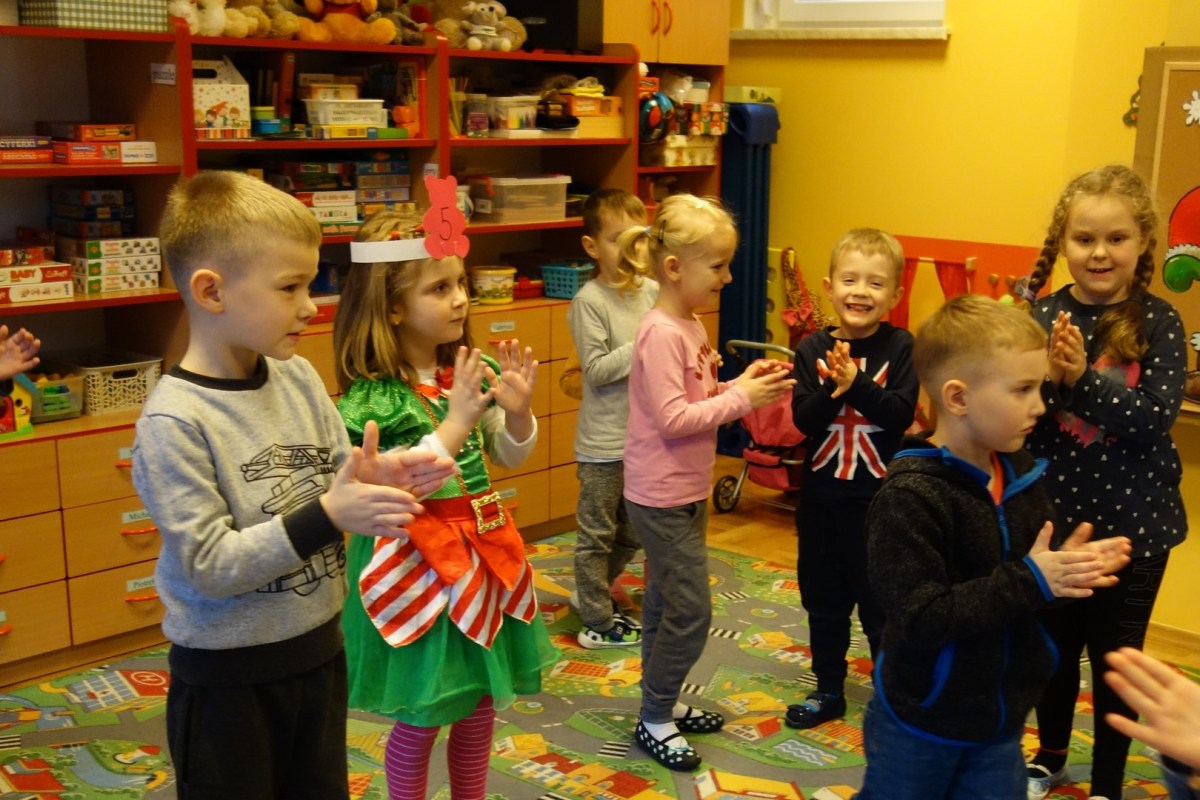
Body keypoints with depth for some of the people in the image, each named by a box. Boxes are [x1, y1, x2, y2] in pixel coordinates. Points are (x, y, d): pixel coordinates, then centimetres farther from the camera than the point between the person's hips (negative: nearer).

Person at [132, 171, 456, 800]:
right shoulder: (173, 422, -20)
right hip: (227, 677, -6)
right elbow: (209, 565, -23)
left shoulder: (298, 378, -3)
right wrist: (328, 516, -28)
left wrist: (374, 481, -17)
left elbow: (335, 478, 5)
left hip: (319, 648, 6)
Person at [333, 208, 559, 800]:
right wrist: (455, 423, -27)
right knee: (420, 721, 9)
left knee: (480, 706, 19)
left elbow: (510, 456, 11)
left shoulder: (472, 372, 0)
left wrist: (517, 411, -10)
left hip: (482, 551, 6)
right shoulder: (370, 398, -18)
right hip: (417, 566, -6)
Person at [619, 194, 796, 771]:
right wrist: (742, 399, -20)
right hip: (662, 498, -9)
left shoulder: (689, 326, 7)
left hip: (683, 494, 9)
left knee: (665, 604, 19)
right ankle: (654, 721, 13)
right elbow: (673, 418, -25)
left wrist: (743, 384, -2)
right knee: (689, 611, -3)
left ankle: (664, 702, 32)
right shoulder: (661, 333, -21)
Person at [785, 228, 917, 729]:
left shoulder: (900, 347, -8)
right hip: (821, 497, 3)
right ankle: (828, 690, 32)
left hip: (880, 498, -3)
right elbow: (803, 419, -10)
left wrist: (857, 383, -28)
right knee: (824, 601, 16)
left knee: (882, 602, 9)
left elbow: (901, 414, -17)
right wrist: (832, 390, -27)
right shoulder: (814, 349, -3)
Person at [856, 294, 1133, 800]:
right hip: (922, 723, -6)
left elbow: (1027, 586, 9)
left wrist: (1067, 568, -13)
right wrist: (1029, 581, -29)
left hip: (1002, 720, 6)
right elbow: (920, 619, -30)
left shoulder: (1021, 478, -2)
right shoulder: (911, 496, -25)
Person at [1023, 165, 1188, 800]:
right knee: (1053, 646, 18)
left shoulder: (1158, 322, -9)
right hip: (1052, 514, 2)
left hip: (1131, 522, -2)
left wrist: (1083, 378, -28)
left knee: (1115, 658, 11)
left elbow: (1155, 417, -19)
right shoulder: (1040, 315, -5)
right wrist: (1051, 379, -28)